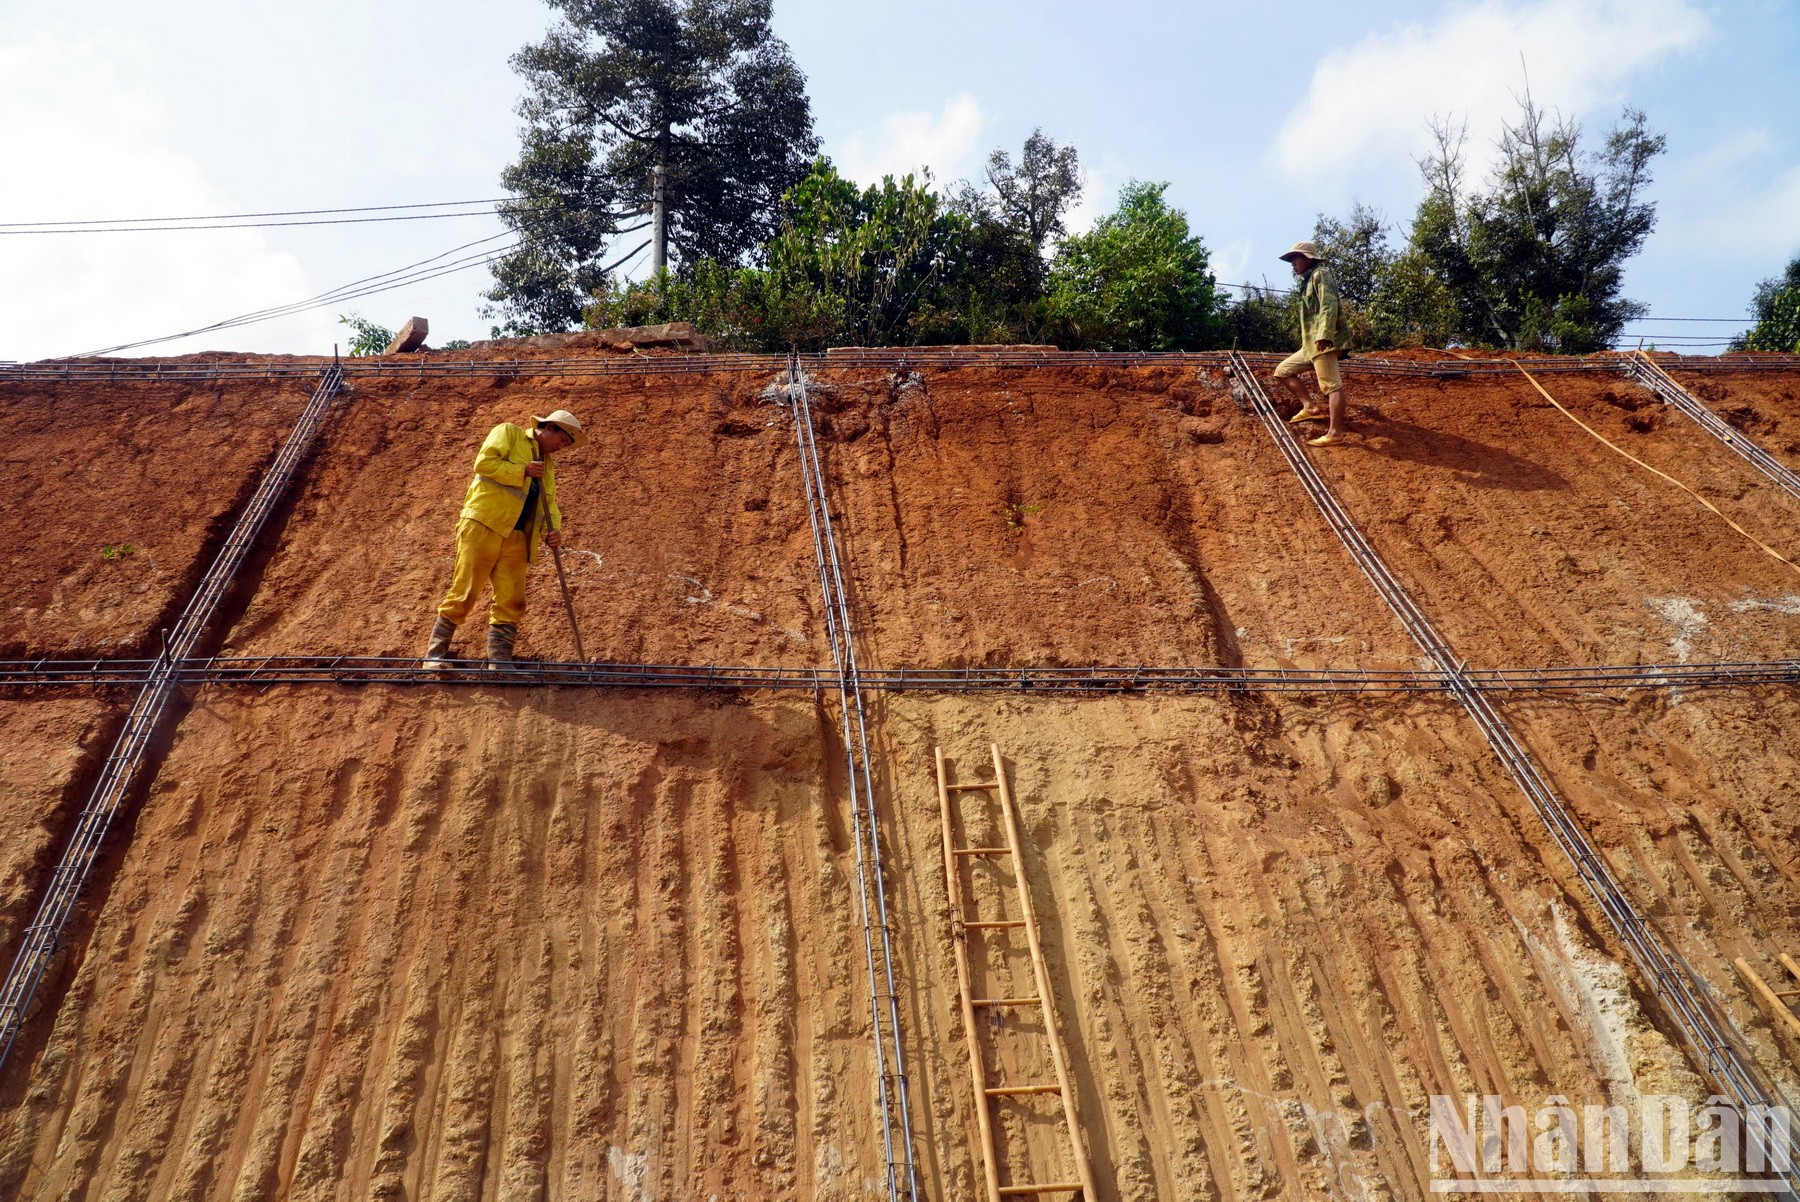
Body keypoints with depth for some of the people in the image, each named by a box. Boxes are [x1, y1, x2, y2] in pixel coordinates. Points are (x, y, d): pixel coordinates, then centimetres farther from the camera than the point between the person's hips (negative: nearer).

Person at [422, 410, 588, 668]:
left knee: (511, 602, 0)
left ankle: (500, 662, 5)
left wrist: (553, 529, 0)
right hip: (483, 527, -6)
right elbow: (484, 462, -10)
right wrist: (523, 470, -8)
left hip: (516, 539, 7)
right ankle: (435, 654, 4)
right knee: (463, 593, -5)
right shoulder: (508, 433, 5)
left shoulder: (547, 465, 25)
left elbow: (549, 503, 19)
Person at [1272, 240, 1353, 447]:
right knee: (1282, 371, 13)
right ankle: (1310, 406, 6)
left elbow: (1329, 305, -19)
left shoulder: (1320, 274, -4)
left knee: (1331, 385, -16)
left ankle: (1335, 433, -23)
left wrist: (1324, 335, -30)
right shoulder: (1307, 280, 25)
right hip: (1311, 344, 11)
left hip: (1324, 342, -11)